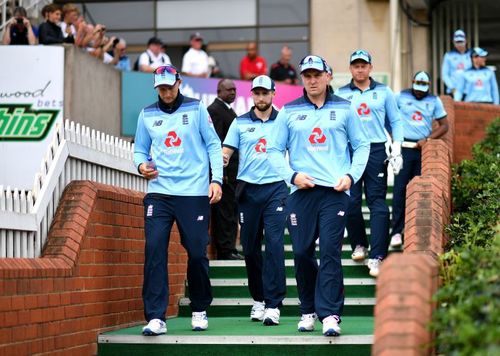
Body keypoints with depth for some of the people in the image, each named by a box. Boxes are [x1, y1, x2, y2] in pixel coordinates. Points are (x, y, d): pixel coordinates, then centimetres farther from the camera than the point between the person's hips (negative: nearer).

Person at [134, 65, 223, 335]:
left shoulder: (196, 109, 4)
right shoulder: (147, 115, 11)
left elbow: (213, 145, 3)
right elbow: (140, 149, 16)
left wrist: (216, 179, -6)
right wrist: (141, 165, -6)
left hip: (194, 192, -1)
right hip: (158, 193, 2)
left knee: (197, 253, 1)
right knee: (154, 250, -12)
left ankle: (199, 310, 22)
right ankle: (155, 317, -10)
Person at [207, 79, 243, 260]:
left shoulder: (228, 110, 21)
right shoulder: (214, 110, -11)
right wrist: (221, 171, -22)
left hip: (232, 169, 10)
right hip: (224, 169, -10)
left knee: (231, 210, 11)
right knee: (225, 210, -8)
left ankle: (228, 249, 16)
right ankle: (226, 250, -5)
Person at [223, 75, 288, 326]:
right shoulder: (240, 123, 10)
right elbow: (226, 151, 4)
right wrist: (222, 158, -18)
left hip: (275, 188, -2)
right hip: (248, 189, 2)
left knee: (274, 244, -11)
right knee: (250, 246, 7)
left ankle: (273, 305, -11)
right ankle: (258, 298, 23)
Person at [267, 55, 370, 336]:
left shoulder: (344, 109, 9)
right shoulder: (289, 112, 10)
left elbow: (362, 145, 13)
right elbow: (275, 150, 11)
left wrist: (351, 175, -1)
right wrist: (292, 175, -5)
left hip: (335, 190, -1)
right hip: (302, 191, 2)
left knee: (330, 252, -10)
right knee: (302, 253, 2)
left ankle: (330, 314, -11)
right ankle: (309, 311, 18)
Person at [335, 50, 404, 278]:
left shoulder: (383, 92, 10)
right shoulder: (340, 94, 10)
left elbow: (395, 121, 12)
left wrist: (396, 149, 1)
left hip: (376, 150, -1)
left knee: (377, 203, -8)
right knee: (350, 202, -1)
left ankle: (377, 257, -11)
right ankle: (359, 245, 23)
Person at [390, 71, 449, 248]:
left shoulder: (434, 101, 9)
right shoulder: (401, 97, 4)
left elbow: (444, 125, 11)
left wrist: (427, 139, -3)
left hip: (423, 149, 2)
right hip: (404, 148, -2)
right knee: (400, 189, -8)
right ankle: (396, 232, -9)